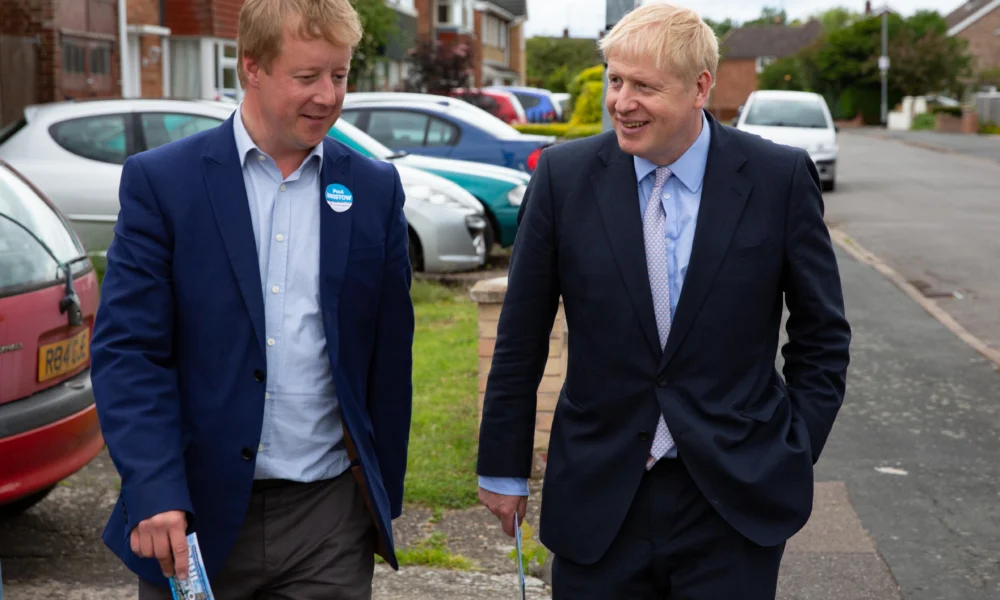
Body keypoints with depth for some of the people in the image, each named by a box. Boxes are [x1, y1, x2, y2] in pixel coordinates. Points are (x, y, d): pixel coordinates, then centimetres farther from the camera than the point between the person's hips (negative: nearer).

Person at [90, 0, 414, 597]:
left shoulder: (375, 189, 4)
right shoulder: (161, 181, -3)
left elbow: (390, 357, 8)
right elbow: (127, 351, -7)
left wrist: (384, 500, 9)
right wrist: (155, 495, -17)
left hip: (329, 518, 2)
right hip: (194, 513, -1)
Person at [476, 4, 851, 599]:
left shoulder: (781, 178, -4)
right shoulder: (565, 175, -2)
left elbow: (822, 337, 5)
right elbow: (521, 339, 3)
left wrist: (796, 459, 1)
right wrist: (504, 467, 6)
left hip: (736, 502, -1)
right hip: (598, 500, 1)